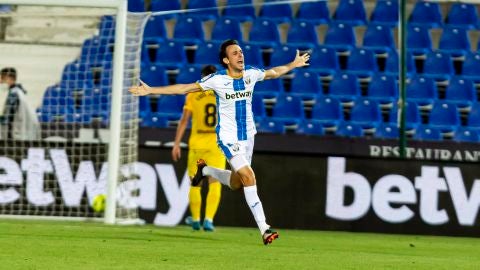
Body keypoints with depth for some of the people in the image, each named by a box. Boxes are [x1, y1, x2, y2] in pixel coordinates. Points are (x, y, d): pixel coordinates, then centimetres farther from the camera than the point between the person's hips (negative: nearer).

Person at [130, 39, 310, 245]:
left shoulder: (252, 74, -1)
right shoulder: (217, 80, -12)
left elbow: (274, 73, 22)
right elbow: (184, 88, -7)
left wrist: (294, 64, 29)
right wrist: (151, 90, -9)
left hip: (248, 136, 6)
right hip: (228, 138, -5)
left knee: (236, 183, 13)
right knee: (248, 176, -21)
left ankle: (205, 170, 43)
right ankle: (264, 229, -21)